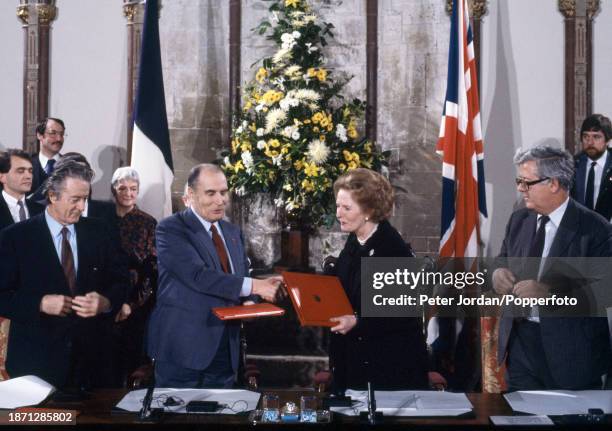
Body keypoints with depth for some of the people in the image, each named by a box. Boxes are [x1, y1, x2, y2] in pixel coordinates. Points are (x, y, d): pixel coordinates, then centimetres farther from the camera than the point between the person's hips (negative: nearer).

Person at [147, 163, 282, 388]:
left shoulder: (233, 232, 14)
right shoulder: (171, 229, -8)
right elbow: (198, 275, -20)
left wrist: (249, 303, -6)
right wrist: (253, 286, -24)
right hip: (183, 349, -6)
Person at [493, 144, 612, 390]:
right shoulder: (518, 220, 6)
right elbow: (502, 261, 16)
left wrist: (549, 291, -28)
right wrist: (498, 272, -8)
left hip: (570, 352, -5)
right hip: (520, 342, 5)